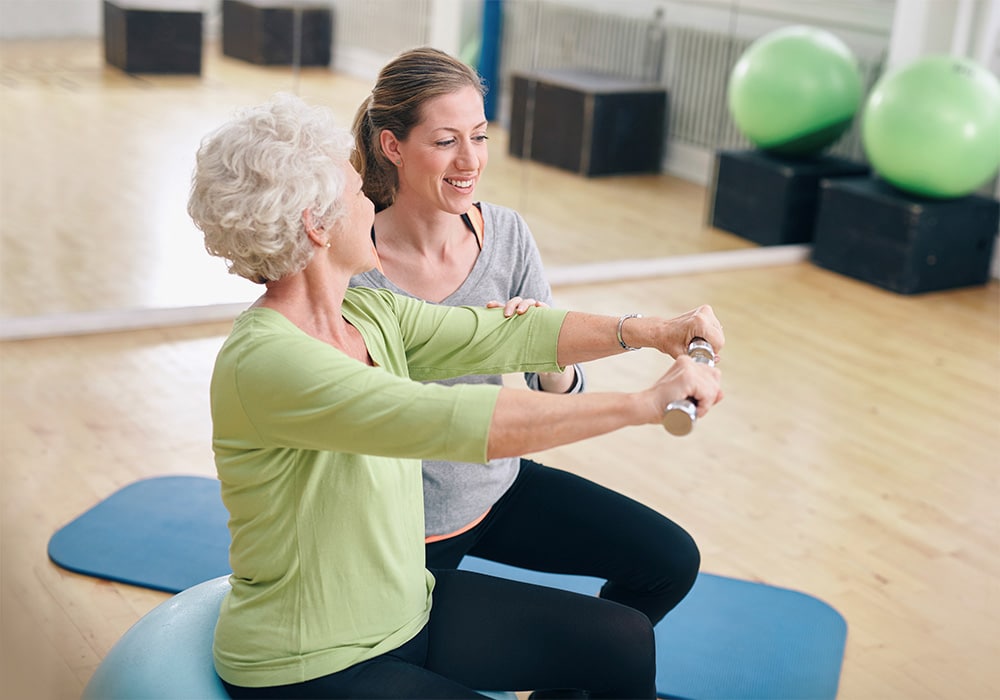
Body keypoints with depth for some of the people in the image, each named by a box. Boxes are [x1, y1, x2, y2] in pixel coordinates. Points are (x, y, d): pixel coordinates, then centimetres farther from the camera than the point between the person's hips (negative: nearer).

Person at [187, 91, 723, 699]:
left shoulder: (368, 315, -1)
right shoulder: (265, 362, -28)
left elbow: (503, 335, -2)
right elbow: (454, 420, -36)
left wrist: (647, 331, -14)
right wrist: (646, 403, -34)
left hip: (407, 607, 8)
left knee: (626, 643, 7)